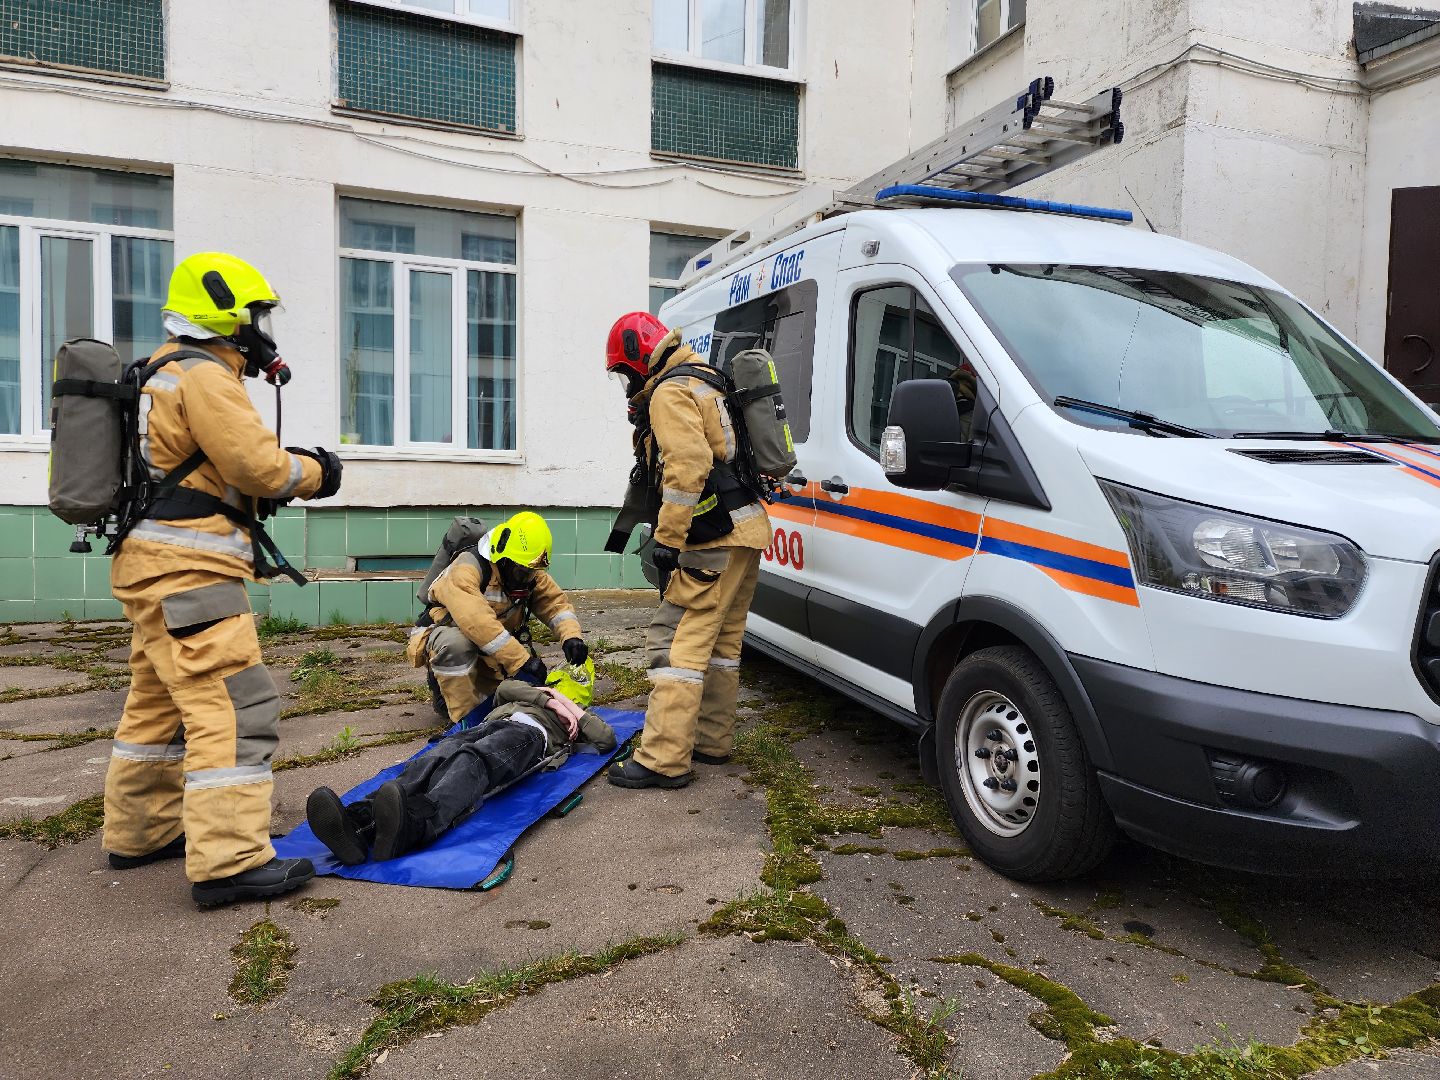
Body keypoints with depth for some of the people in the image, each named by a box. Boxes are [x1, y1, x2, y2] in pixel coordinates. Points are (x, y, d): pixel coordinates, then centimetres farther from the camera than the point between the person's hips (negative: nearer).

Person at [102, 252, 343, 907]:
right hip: (187, 568, -11)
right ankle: (228, 861, -14)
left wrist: (288, 468, 6)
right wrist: (314, 474, -1)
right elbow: (255, 463, -18)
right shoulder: (205, 375, -10)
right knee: (236, 705, -13)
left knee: (159, 704, 18)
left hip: (158, 566, 11)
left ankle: (140, 833, 30)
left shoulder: (170, 376, 23)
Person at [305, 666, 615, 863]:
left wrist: (574, 709, 25)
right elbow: (505, 688, 25)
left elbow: (607, 740, 26)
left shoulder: (577, 717, 48)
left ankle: (411, 824, -77)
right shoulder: (531, 690, 53)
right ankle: (360, 821, -67)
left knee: (473, 760, -42)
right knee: (436, 758, -36)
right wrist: (549, 701, 16)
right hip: (490, 725, 3)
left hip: (529, 732, -3)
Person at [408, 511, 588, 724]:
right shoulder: (467, 568, -28)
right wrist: (521, 660, -43)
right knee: (455, 642, -39)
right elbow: (477, 622, -40)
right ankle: (464, 717, -25)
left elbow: (556, 601, -3)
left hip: (492, 657, 7)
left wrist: (571, 636, -25)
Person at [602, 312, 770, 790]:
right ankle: (712, 741, 25)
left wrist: (667, 539, -21)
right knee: (720, 642, 15)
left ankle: (663, 760, -8)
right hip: (744, 533, 11)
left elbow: (688, 467, -23)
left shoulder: (670, 393, -10)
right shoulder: (700, 384, 22)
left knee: (677, 641, -9)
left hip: (716, 538, -11)